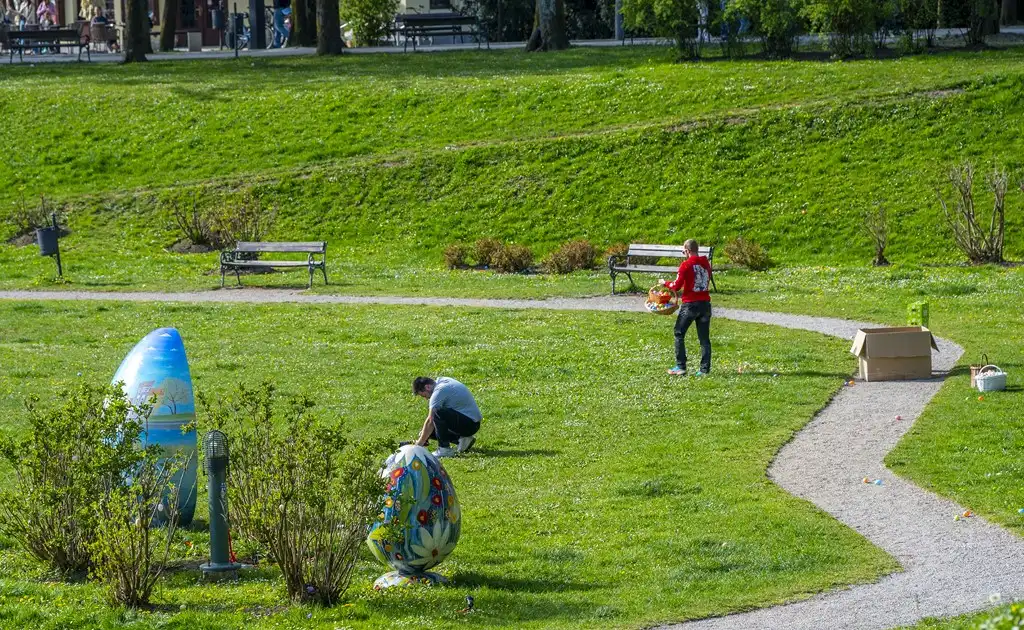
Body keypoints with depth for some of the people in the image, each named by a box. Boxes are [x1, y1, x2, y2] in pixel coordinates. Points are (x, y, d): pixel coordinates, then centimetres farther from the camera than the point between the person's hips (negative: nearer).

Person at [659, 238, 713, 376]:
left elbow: (677, 286, -10)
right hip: (705, 303, 5)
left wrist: (665, 283, 8)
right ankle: (705, 369, 4)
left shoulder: (686, 265, -11)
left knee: (679, 334, 8)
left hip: (690, 304, -5)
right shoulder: (706, 264, 7)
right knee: (704, 338, 8)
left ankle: (680, 367, 4)